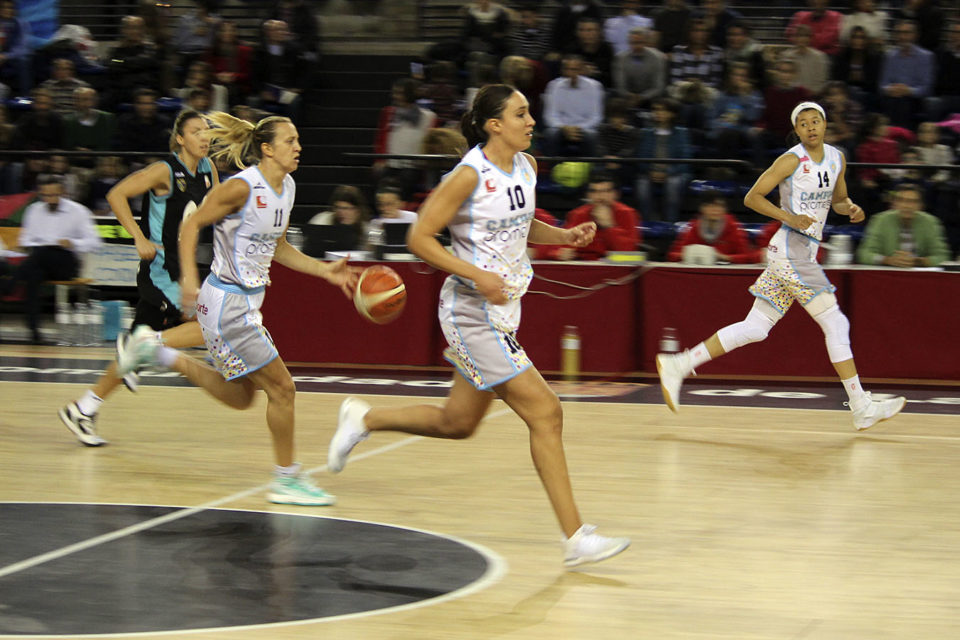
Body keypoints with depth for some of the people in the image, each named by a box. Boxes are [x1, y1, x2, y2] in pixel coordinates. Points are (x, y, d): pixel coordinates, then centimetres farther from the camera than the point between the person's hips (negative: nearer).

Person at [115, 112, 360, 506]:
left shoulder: (286, 187, 8)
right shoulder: (243, 187, -18)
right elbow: (191, 225, -13)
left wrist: (325, 271, 10)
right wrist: (189, 277, -22)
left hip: (248, 301, 9)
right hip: (227, 301, -9)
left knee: (239, 397, 19)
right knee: (281, 388, -6)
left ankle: (155, 352, 28)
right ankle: (287, 480, 7)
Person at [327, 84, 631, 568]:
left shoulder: (527, 167, 6)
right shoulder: (470, 176, -17)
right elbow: (419, 238, -15)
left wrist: (564, 236, 5)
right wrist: (477, 275, -24)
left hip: (502, 311, 9)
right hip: (472, 313, -9)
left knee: (457, 423, 19)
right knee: (545, 412, -12)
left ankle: (363, 419, 38)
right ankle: (575, 538, -9)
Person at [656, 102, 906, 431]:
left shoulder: (837, 159, 12)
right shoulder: (792, 160, -10)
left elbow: (838, 200, 27)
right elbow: (752, 197, -8)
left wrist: (851, 208, 5)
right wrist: (790, 217, -19)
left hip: (805, 253, 8)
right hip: (791, 251, -8)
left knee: (755, 328, 8)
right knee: (836, 324, -7)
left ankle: (678, 366, 10)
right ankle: (862, 407, -2)